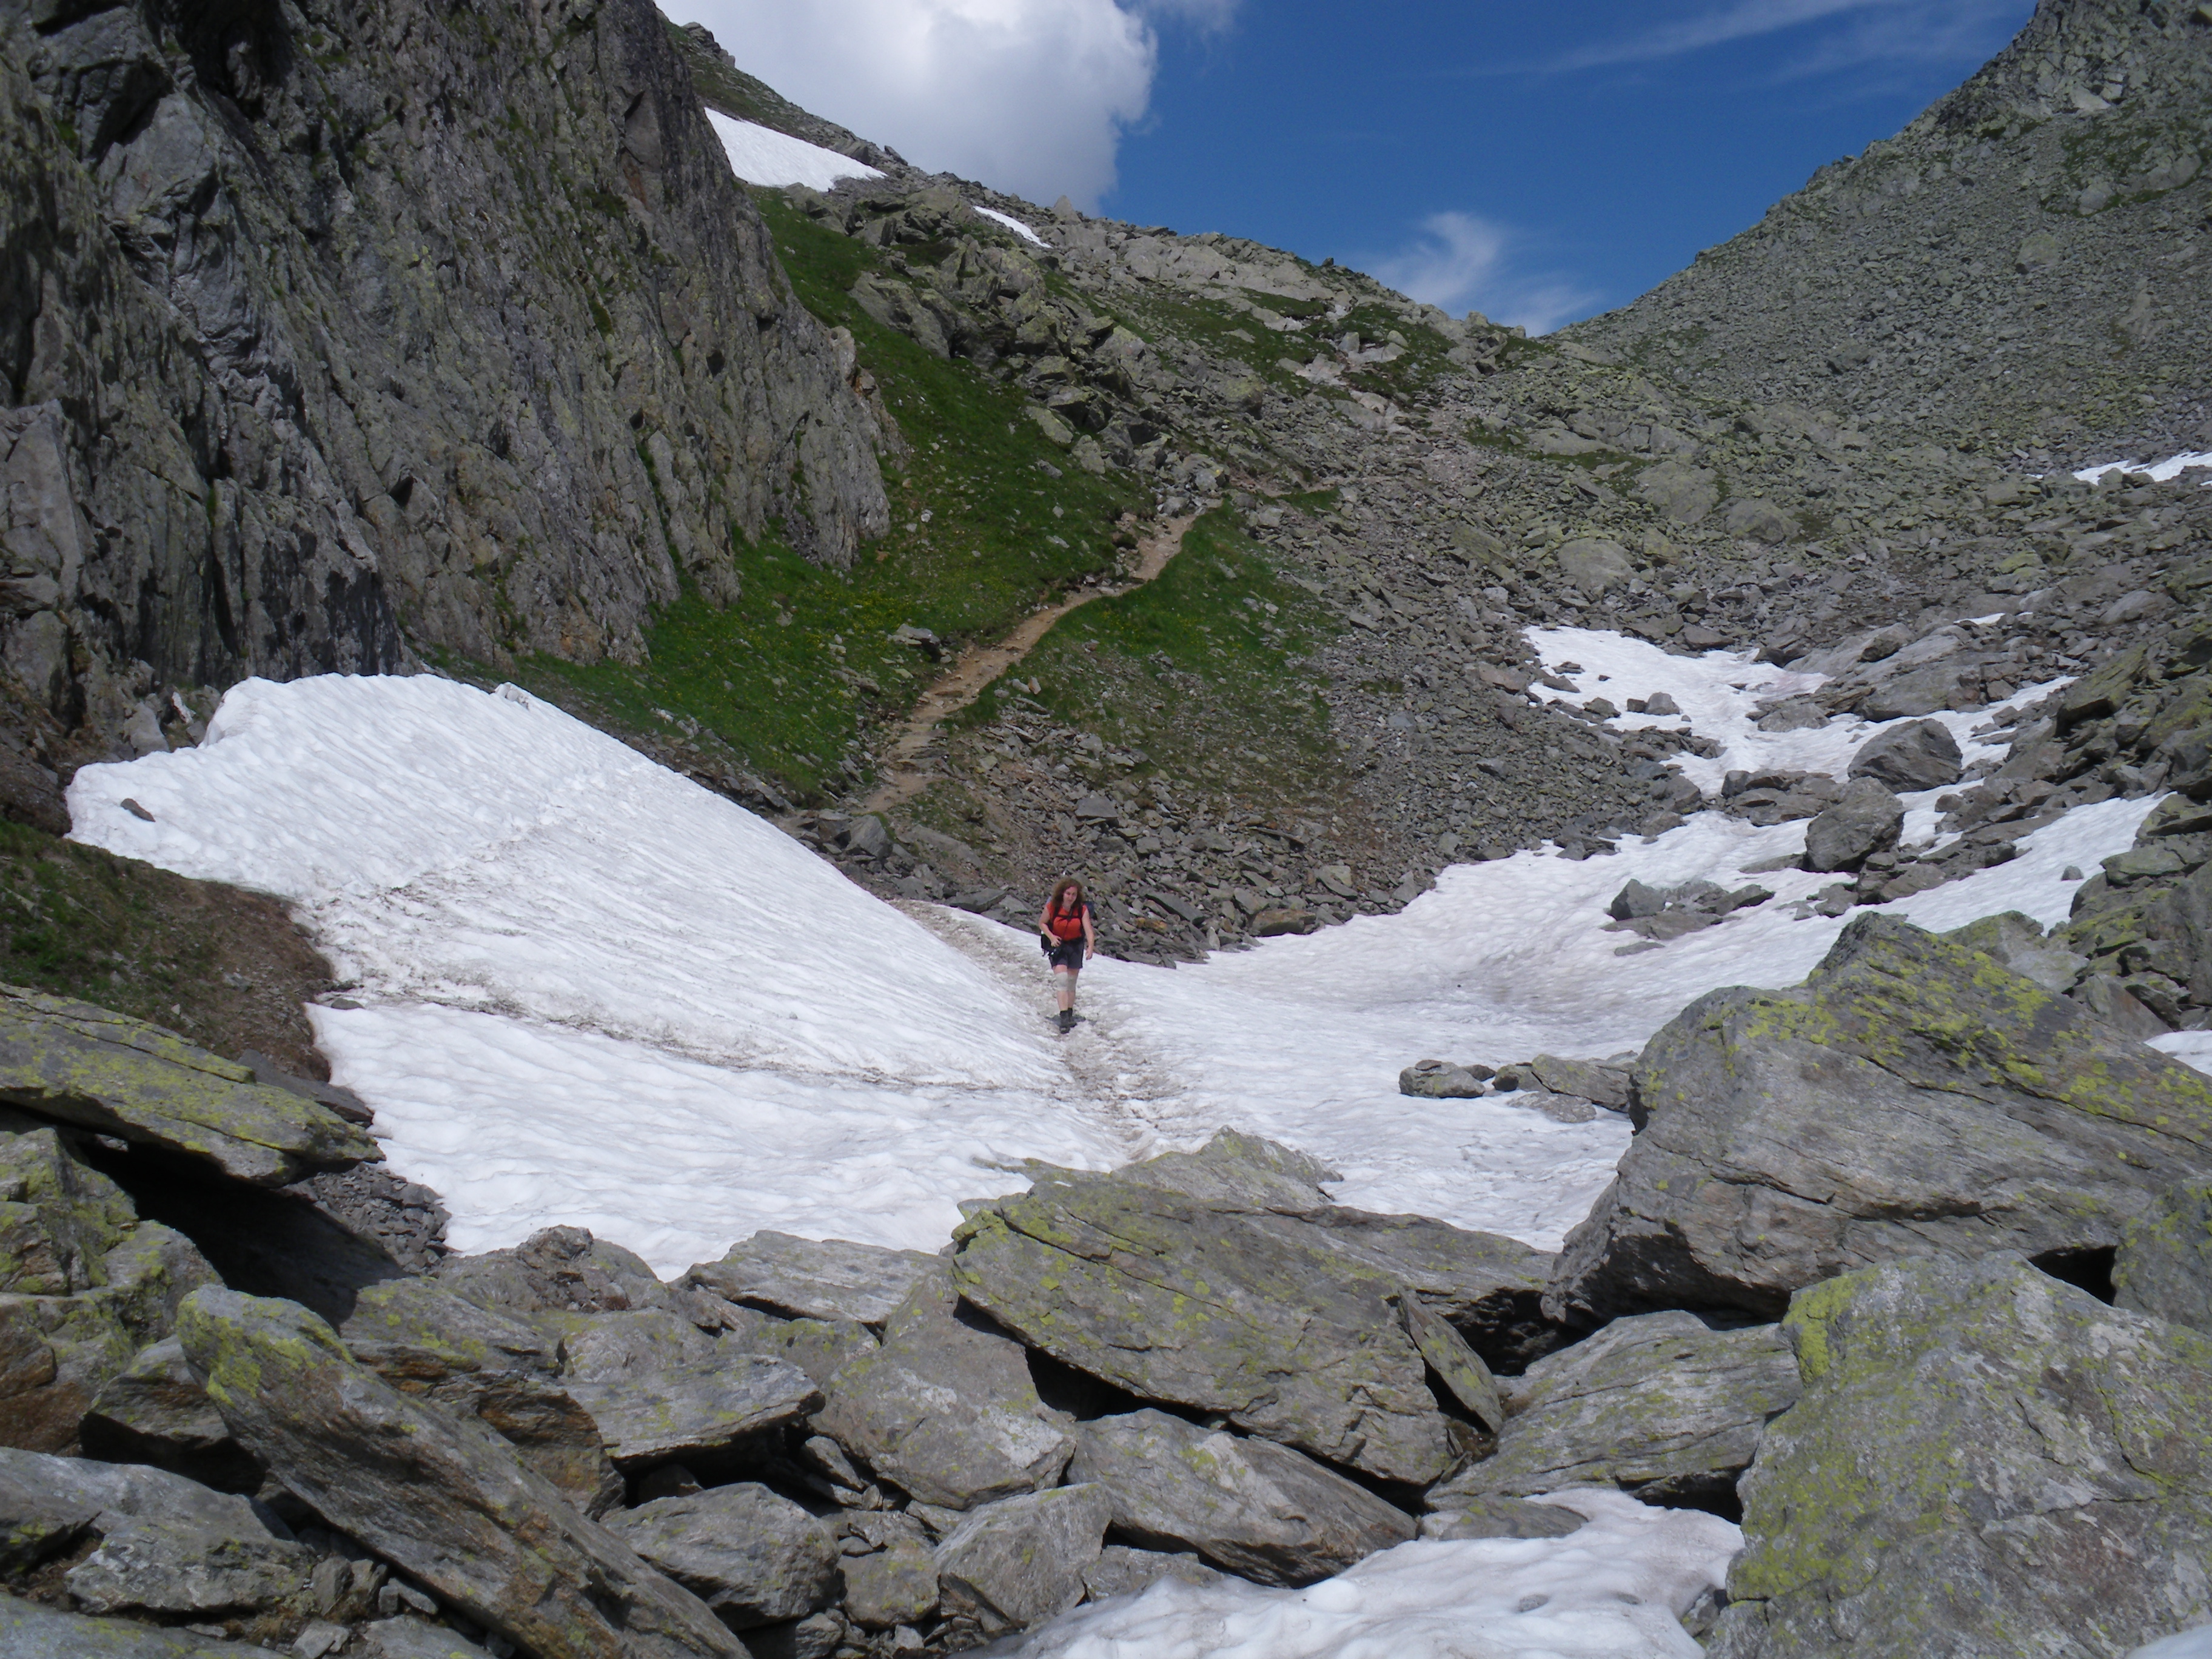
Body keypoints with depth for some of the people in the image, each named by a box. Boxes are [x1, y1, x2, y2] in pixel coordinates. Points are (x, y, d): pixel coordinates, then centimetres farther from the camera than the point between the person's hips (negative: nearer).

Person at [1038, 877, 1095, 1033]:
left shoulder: (1082, 909, -13)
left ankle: (1070, 1013, 28)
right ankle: (1064, 1017, -20)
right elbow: (1042, 923, -2)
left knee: (1071, 983, 12)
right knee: (1063, 980, -17)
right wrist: (1051, 937, -18)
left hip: (1076, 946, 2)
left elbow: (1089, 930, -20)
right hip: (1058, 945, -2)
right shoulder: (1052, 907, -15)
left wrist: (1091, 947, -36)